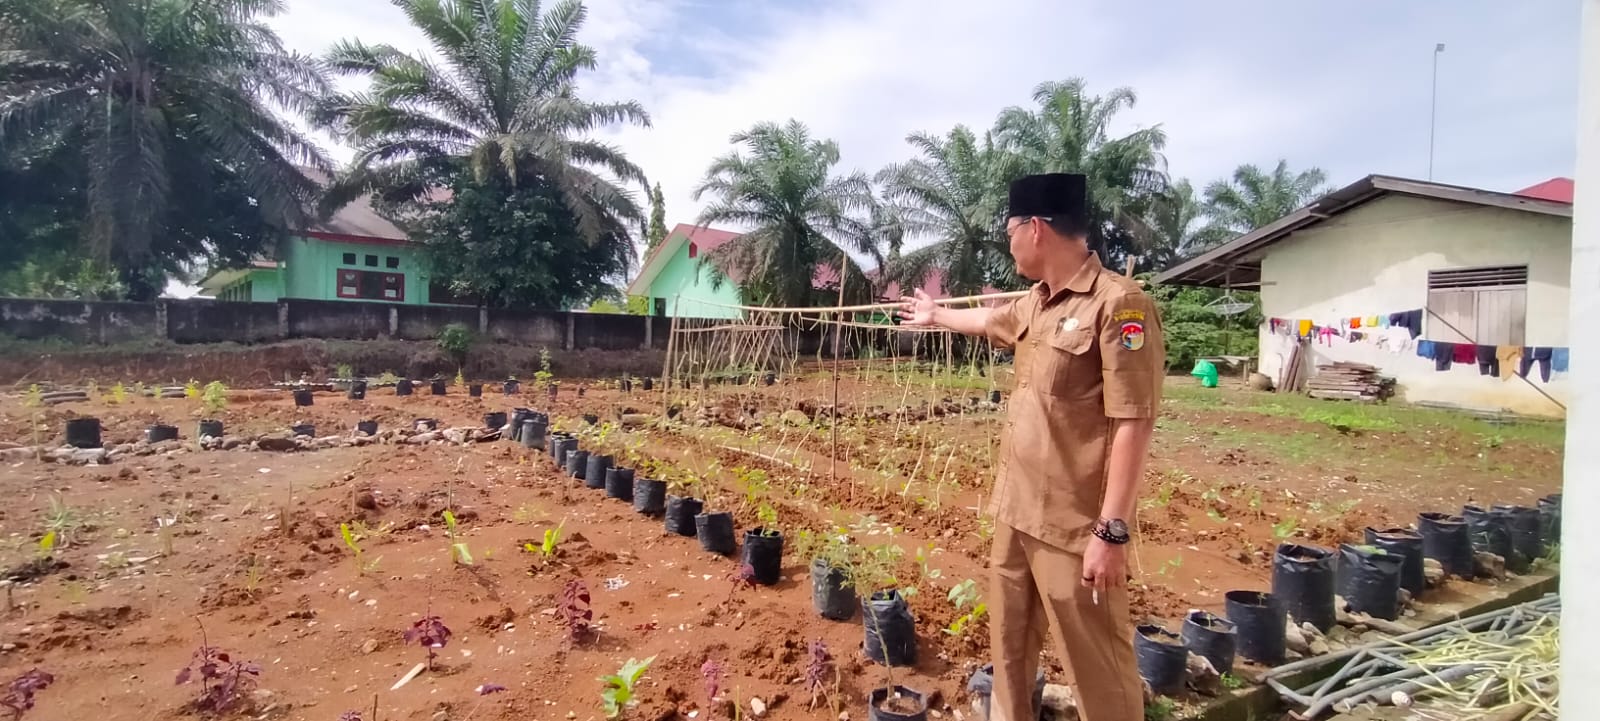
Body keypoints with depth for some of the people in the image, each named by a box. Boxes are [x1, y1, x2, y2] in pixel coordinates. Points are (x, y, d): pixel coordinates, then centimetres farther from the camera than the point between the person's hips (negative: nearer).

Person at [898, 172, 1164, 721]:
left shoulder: (1118, 303, -17)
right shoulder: (1035, 304, 11)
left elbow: (1133, 425, -20)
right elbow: (988, 320, 34)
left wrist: (1112, 532, -21)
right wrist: (935, 314, 51)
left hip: (1075, 526, -9)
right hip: (1016, 512, 9)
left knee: (1096, 664, 2)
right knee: (1009, 643, 21)